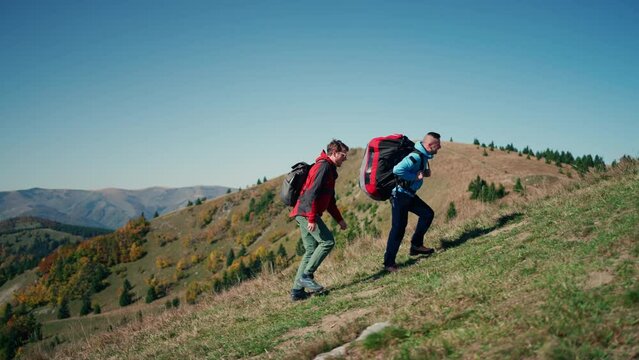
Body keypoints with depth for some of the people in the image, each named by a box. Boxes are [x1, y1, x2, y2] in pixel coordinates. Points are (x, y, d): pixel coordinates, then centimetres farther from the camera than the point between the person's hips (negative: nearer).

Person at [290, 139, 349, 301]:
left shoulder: (330, 170, 23)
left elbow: (329, 201, 29)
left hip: (303, 214, 10)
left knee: (311, 250, 8)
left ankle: (297, 290, 8)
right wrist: (312, 219, -24)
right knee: (327, 241, -13)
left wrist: (339, 219, 23)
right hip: (307, 213, -10)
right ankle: (306, 276, -11)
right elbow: (312, 193, -21)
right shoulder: (323, 166, -10)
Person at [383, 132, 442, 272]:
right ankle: (389, 263, -2)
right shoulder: (415, 157, -25)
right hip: (400, 195, -10)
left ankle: (416, 245, 16)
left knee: (428, 214, 8)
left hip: (409, 195, 10)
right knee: (399, 228, -8)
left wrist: (425, 173, 2)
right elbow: (397, 170, -38)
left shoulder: (423, 156, 6)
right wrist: (415, 176, -26)